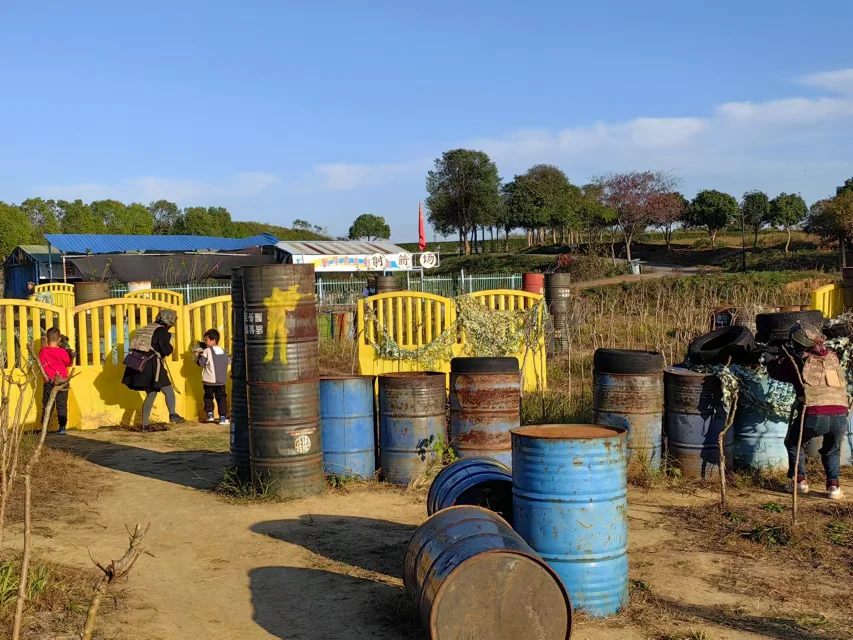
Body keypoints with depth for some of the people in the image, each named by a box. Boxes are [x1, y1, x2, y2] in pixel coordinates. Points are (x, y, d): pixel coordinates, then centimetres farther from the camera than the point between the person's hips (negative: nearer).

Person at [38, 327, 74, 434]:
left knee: (46, 405, 11)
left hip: (48, 382, 1)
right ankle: (62, 427, 2)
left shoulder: (43, 351, -5)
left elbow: (41, 365, 7)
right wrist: (71, 355, 15)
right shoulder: (62, 352, -12)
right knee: (62, 405, 5)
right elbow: (69, 363, 2)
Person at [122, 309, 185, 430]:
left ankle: (145, 424, 15)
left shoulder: (147, 329, 19)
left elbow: (138, 346, 23)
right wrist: (171, 348, 7)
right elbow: (166, 350, -15)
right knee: (168, 391, 3)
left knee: (151, 394, 16)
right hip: (152, 367, -8)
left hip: (141, 366, 8)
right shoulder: (162, 331, -6)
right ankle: (173, 415, -16)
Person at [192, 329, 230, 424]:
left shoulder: (207, 351, -9)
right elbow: (228, 361, 16)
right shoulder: (223, 351, 7)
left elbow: (200, 362, -11)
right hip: (221, 380, 3)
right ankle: (223, 417, -1)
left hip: (209, 381, -3)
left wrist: (197, 356, 6)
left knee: (208, 397, 15)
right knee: (221, 398, 5)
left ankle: (210, 415, 13)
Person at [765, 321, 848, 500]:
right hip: (840, 417, 3)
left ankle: (799, 481, 21)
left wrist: (773, 357, 42)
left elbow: (774, 370, 19)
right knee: (832, 451, 30)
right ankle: (833, 485, 15)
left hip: (814, 417, -3)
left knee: (794, 443, 26)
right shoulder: (832, 357, 15)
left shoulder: (798, 361, 3)